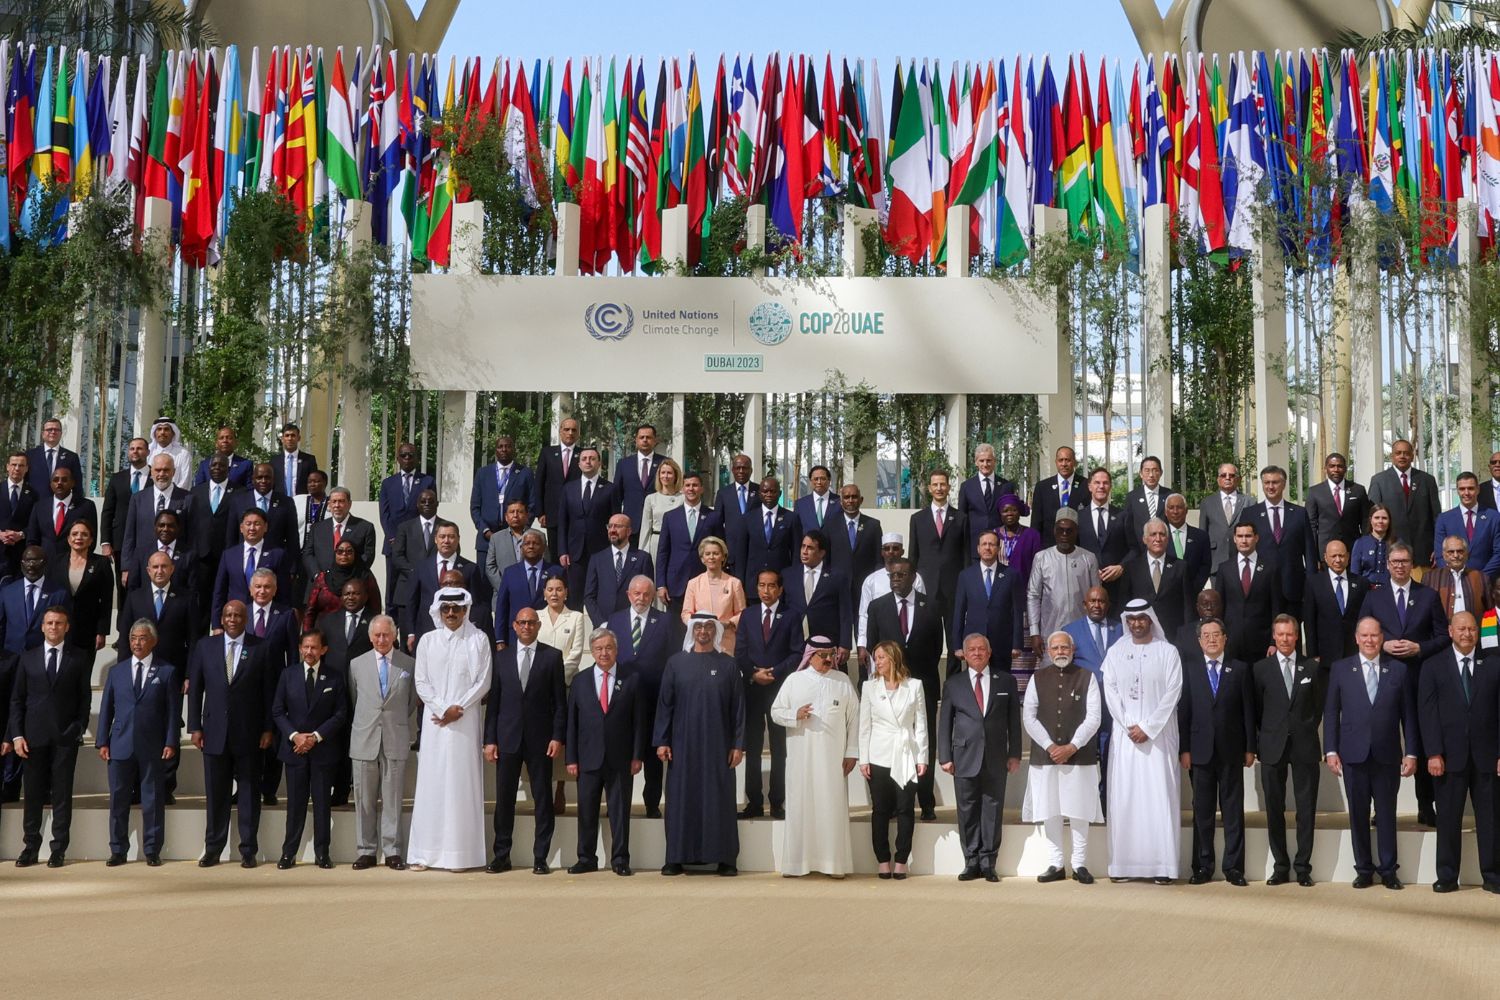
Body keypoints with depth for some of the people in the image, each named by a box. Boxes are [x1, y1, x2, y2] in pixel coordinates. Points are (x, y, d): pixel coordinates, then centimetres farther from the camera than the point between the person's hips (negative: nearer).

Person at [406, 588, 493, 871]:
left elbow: (483, 682, 0)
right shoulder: (427, 641, 9)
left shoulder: (478, 640, 3)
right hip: (434, 719, 2)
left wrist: (459, 708, -9)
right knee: (431, 782, 0)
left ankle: (460, 853, -1)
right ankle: (424, 853, 3)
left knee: (462, 782, -2)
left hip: (466, 720, -1)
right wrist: (443, 709, -7)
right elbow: (421, 682, 5)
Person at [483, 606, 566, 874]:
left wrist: (558, 737, -7)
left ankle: (540, 857, 7)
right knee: (504, 799, 4)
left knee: (542, 799, 1)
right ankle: (501, 856, 13)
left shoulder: (552, 657, 3)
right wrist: (490, 739, 1)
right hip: (508, 738, 2)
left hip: (540, 739, -2)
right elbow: (493, 700, 7)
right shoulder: (502, 657, 9)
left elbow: (560, 701, 1)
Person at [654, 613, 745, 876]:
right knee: (681, 798, 1)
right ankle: (677, 858, 6)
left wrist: (738, 744, -3)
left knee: (719, 799, 0)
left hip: (717, 745, 0)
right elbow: (664, 703, 4)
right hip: (683, 744, 0)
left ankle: (724, 858, 6)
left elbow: (738, 707, 3)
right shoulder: (676, 663, 5)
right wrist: (661, 741, -2)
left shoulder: (728, 666, 4)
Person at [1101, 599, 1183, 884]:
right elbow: (1111, 691, 4)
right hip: (1124, 734, 2)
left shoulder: (1168, 652, 2)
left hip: (1158, 734, -2)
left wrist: (1147, 728, -9)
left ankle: (1162, 865, -6)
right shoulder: (1115, 652, 10)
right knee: (1123, 797, -1)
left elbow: (1173, 692, -4)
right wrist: (1129, 727, -6)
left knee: (1159, 795, -6)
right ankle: (1123, 864, 1)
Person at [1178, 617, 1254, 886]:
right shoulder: (1189, 669, 6)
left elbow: (1247, 710, 5)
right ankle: (1203, 867, 9)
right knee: (1202, 810, 4)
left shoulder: (1240, 669, 6)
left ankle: (1234, 867, 7)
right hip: (1200, 750, 0)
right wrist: (1184, 749, -3)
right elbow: (1183, 710, 3)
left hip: (1231, 750, 0)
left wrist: (1250, 748, 0)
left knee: (1233, 809, 2)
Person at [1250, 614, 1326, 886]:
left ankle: (1303, 867, 8)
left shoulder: (1313, 667, 5)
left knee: (1306, 809, 1)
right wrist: (1258, 743, 3)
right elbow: (1256, 709, 6)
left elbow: (1319, 705, 13)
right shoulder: (1261, 668, 4)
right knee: (1274, 809, 3)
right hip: (1272, 747, 0)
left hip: (1305, 745, 0)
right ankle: (1280, 866, 11)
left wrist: (1308, 729, 7)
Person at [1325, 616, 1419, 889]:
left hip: (1387, 754, 0)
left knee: (1387, 814, 5)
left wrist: (1411, 753, -1)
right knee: (1358, 814, 5)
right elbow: (1331, 712, 4)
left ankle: (1388, 869, 14)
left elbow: (1408, 714, 4)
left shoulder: (1399, 670, 4)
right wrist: (1331, 750, -3)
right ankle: (1363, 869, 14)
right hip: (1354, 754, 0)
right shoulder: (1340, 669, 4)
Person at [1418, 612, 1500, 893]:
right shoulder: (1433, 667, 5)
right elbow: (1427, 712, 0)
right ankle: (1447, 877, 9)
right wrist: (1433, 753, -8)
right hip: (1449, 756, -1)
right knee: (1448, 818, 3)